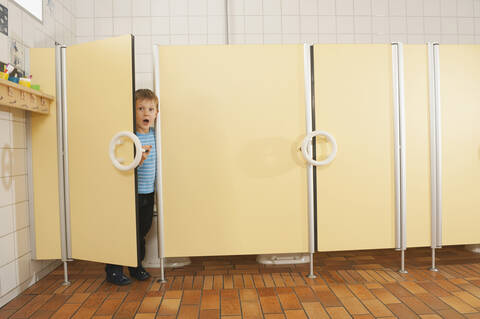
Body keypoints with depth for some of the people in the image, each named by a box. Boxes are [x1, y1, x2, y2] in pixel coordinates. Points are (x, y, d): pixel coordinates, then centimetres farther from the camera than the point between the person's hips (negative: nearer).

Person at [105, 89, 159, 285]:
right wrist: (140, 159, -36)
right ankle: (113, 271, 17)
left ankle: (136, 267, 33)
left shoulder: (153, 133, 5)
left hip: (148, 193, 7)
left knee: (142, 231, 16)